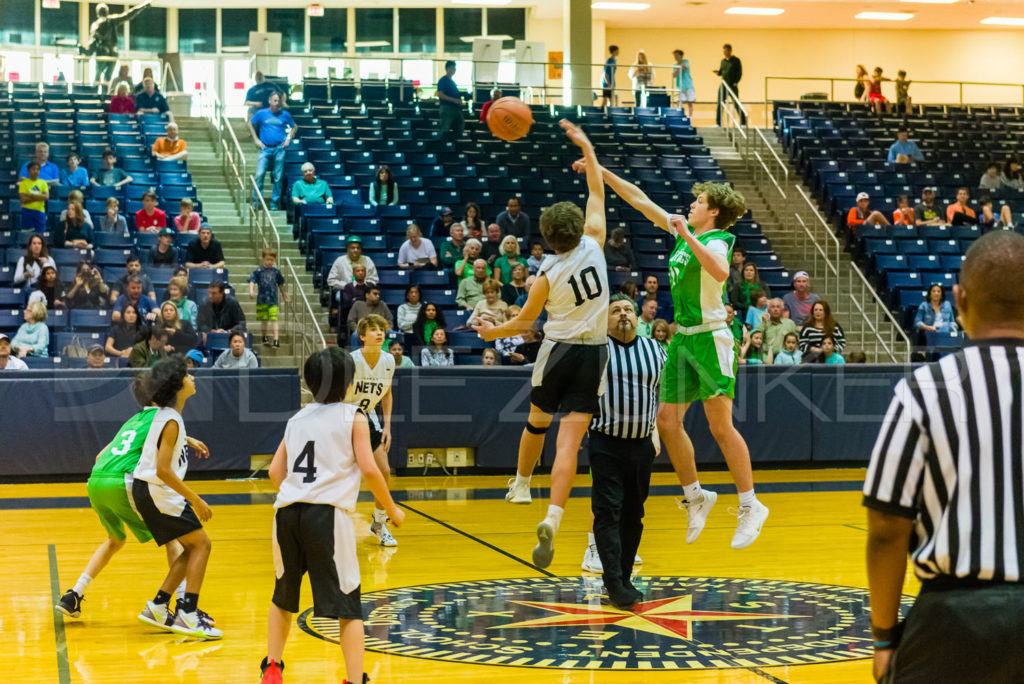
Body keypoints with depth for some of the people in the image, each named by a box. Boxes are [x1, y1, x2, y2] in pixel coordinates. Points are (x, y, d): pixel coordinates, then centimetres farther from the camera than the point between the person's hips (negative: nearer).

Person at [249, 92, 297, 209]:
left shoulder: (285, 115, 6)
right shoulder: (261, 114, 4)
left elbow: (295, 127, 21)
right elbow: (250, 124, 17)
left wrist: (288, 138, 7)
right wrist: (256, 140, 8)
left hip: (279, 149, 1)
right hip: (265, 148, -1)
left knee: (278, 177, 1)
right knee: (260, 174, -12)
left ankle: (275, 202, 10)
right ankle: (256, 200, -5)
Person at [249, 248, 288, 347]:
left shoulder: (276, 272, 5)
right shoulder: (258, 271, -1)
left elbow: (280, 285, 17)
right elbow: (252, 281, -10)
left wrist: (284, 296, 25)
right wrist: (251, 291, -29)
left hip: (273, 300, 0)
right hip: (262, 299, 0)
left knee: (274, 320, -10)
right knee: (263, 320, 13)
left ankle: (276, 339, -15)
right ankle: (264, 337, 30)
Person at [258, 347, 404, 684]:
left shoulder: (296, 419, 18)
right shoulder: (354, 418, 5)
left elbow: (275, 471, 15)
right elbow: (369, 469, -4)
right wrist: (391, 509, 8)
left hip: (287, 513, 5)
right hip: (328, 514, -5)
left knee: (283, 597, 23)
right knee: (347, 605, 1)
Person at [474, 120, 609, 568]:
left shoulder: (548, 274, -8)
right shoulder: (594, 244, -5)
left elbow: (524, 322, 4)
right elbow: (597, 193, 8)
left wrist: (492, 333, 22)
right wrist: (586, 147, 16)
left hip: (558, 353, 0)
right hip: (593, 355, 0)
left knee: (537, 423, 27)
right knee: (569, 441, -8)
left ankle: (521, 484, 47)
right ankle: (552, 519, -23)